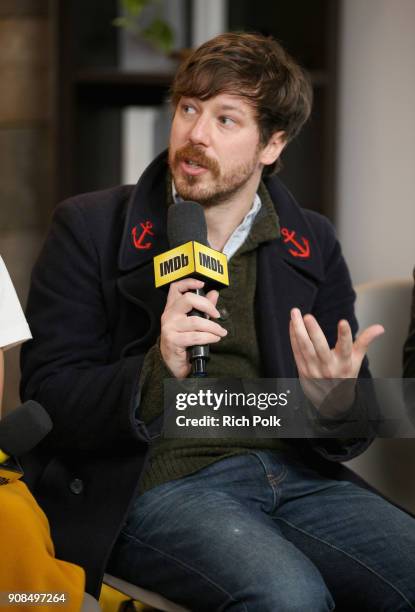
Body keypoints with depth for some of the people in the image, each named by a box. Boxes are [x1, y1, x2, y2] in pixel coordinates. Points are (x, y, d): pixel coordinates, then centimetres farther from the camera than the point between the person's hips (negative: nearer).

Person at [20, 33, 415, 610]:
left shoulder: (312, 244, 13)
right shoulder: (90, 228, 4)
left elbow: (351, 437, 14)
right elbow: (47, 397, -2)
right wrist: (158, 371, -20)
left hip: (296, 473, 4)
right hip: (158, 484, -4)